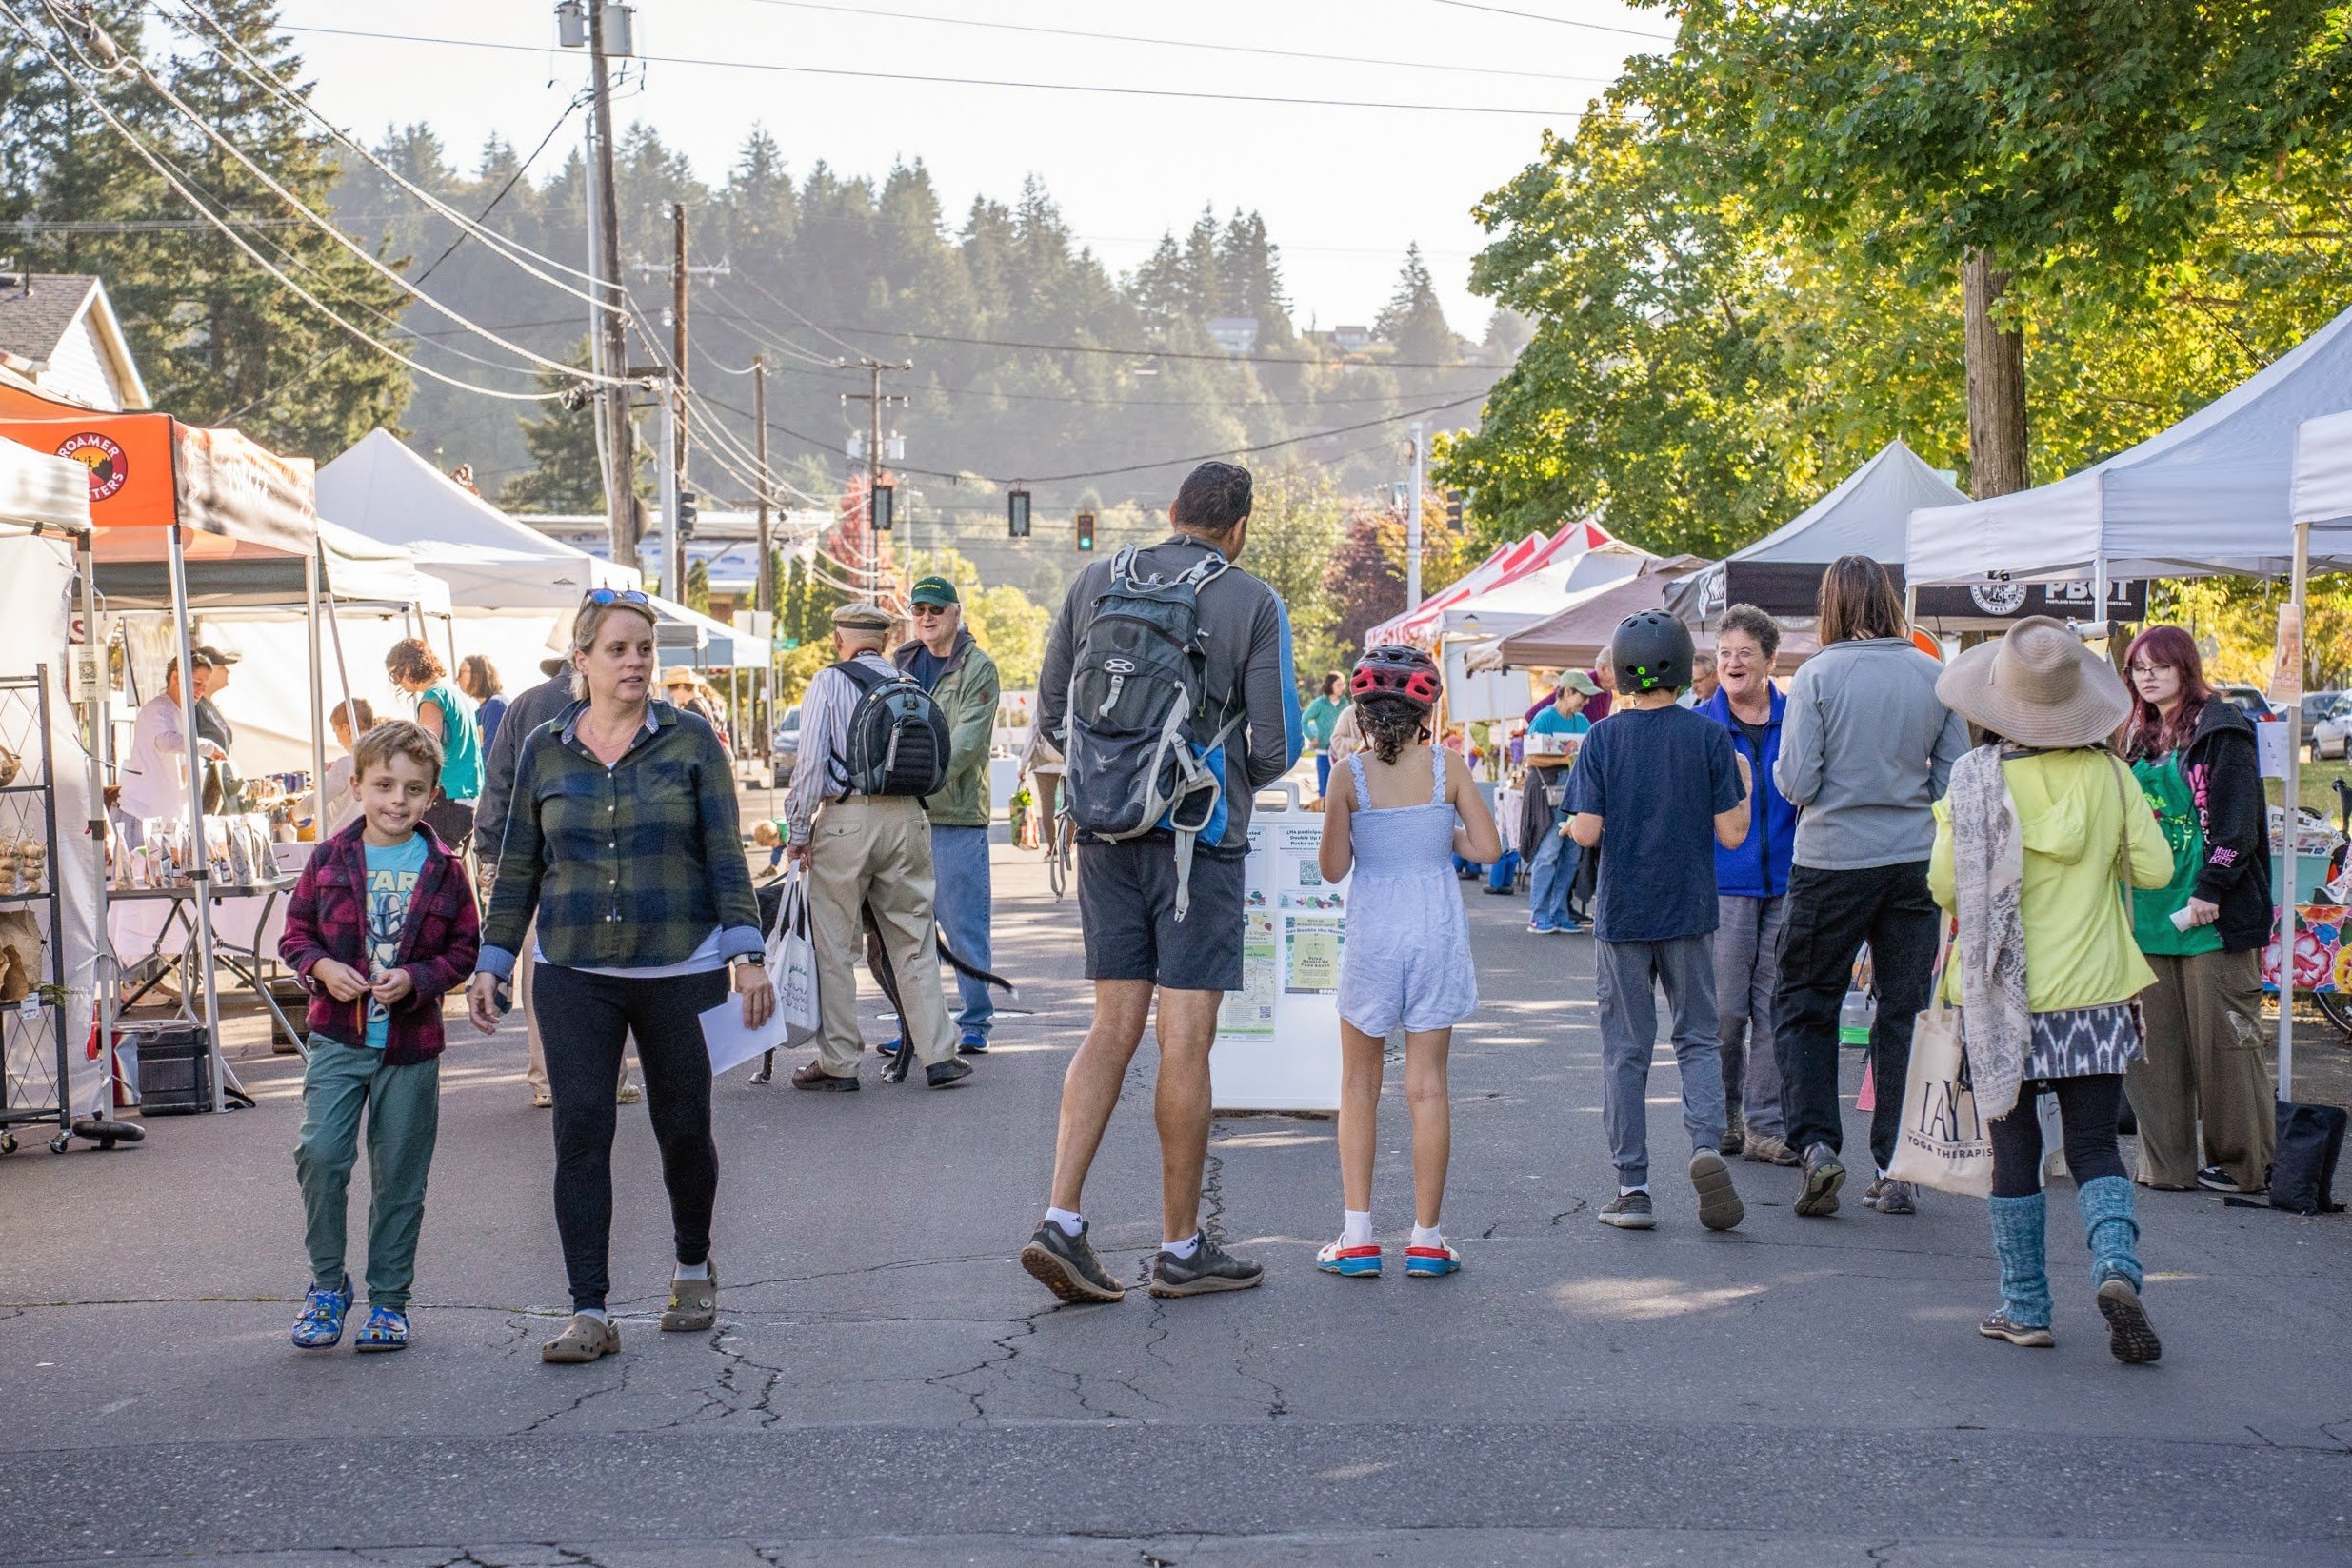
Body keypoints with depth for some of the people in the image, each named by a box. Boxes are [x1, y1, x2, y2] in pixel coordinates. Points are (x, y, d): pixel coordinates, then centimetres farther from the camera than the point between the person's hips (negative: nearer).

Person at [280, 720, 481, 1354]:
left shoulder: (444, 870, 0)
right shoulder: (329, 861, 1)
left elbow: (464, 949, 3)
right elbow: (295, 933, 8)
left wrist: (415, 979, -13)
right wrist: (321, 967, -12)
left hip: (411, 1044, 0)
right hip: (338, 1037, 0)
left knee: (400, 1176, 6)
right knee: (319, 1153, -14)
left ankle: (388, 1299, 20)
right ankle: (327, 1282, 6)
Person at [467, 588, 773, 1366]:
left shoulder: (689, 740, 0)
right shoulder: (544, 750, 6)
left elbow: (725, 854, -1)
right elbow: (519, 867, 12)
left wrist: (748, 953, -8)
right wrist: (492, 962, 8)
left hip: (681, 971, -1)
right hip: (574, 976, 1)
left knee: (684, 1128, 7)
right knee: (580, 1133, -7)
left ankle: (693, 1267, 33)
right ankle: (589, 1314, -5)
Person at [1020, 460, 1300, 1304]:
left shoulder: (1096, 582, 6)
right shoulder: (1254, 604, -4)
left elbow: (1052, 712, 10)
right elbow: (1276, 744, -7)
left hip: (1107, 831, 4)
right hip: (1200, 836, -4)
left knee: (1114, 1028, 10)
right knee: (1186, 1041, 0)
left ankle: (1061, 1220, -1)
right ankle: (1181, 1248, 8)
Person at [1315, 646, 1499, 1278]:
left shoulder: (1351, 775, -7)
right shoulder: (1447, 766, -5)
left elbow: (1332, 866, -4)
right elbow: (1486, 847, -4)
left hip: (1371, 937, -1)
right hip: (1437, 936, 1)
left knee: (1358, 1088, 10)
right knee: (1427, 1085, 5)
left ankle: (1357, 1235, 6)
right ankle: (1425, 1240, 6)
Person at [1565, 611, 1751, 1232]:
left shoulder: (1604, 737, -6)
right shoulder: (1710, 737, -5)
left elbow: (1586, 831, -11)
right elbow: (1732, 833, -6)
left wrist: (1575, 820, 11)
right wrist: (1745, 785, 12)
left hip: (1621, 916, 0)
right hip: (1689, 913, 0)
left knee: (1626, 1050, 6)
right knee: (1698, 1040, 11)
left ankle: (1632, 1188, 7)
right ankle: (1707, 1146, -12)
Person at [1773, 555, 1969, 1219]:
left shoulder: (1818, 676, -9)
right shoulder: (1935, 676, 0)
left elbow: (1795, 780, -11)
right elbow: (1955, 777, 3)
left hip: (1832, 863, -3)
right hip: (1914, 862, 3)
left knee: (1804, 1005, 9)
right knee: (1905, 1013, 9)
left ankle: (1816, 1144, -6)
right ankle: (1897, 1169, 11)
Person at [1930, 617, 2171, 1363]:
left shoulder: (1975, 779, -9)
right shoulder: (2108, 773, -4)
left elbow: (1947, 887, -10)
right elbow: (2154, 868, -1)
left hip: (2002, 993, -1)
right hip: (2092, 992, 1)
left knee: (2014, 1149, 9)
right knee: (2094, 1145, 8)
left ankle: (2025, 1307, 14)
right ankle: (2116, 1263, -16)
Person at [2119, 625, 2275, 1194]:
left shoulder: (2221, 729, -6)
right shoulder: (2141, 737, 17)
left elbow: (2236, 819, -12)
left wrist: (2210, 891, -17)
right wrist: (2127, 895, 14)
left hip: (2214, 913, -7)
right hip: (2152, 911, 7)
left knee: (2223, 1040, -3)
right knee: (2155, 1041, 5)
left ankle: (2242, 1163, 6)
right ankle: (2167, 1163, 11)